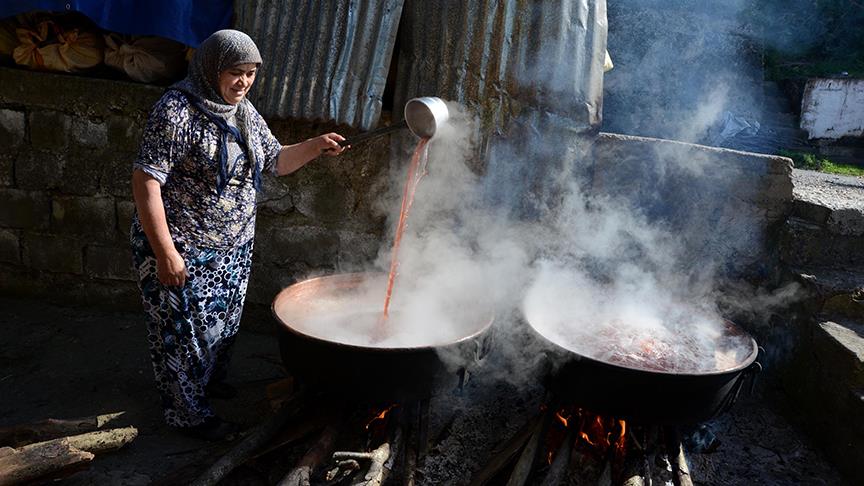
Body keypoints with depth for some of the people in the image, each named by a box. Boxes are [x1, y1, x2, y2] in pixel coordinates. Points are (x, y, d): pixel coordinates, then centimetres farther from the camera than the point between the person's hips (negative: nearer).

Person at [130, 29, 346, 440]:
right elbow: (146, 180, -23)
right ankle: (188, 411, 24)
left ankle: (211, 381, 46)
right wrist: (165, 252, -26)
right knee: (184, 329, 5)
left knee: (223, 320, 21)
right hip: (183, 248, -8)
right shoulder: (177, 110, -20)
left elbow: (275, 160, 16)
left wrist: (315, 145, -3)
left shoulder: (244, 113, 5)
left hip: (233, 247, 8)